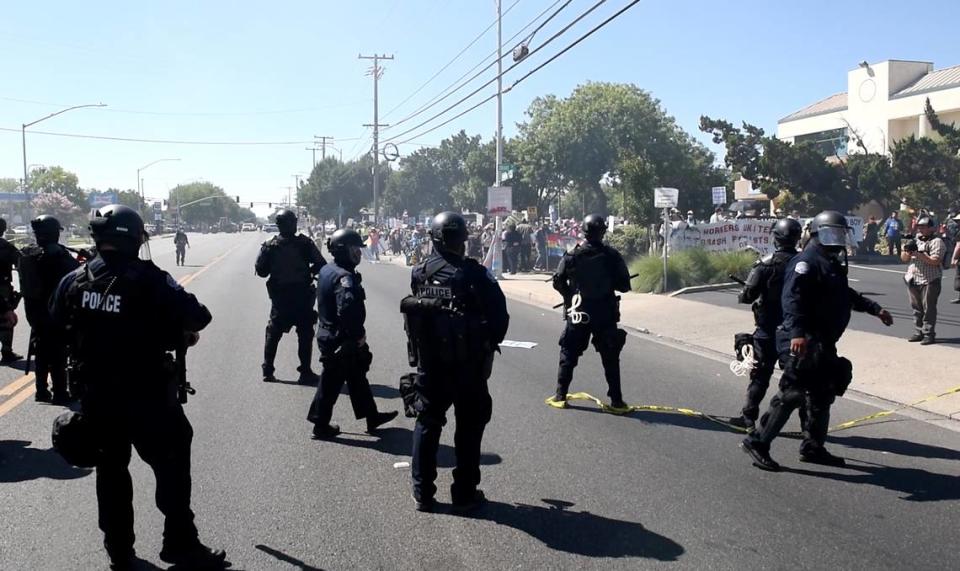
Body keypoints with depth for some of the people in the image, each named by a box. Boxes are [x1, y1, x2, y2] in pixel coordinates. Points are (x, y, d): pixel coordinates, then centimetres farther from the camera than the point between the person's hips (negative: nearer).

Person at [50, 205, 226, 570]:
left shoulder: (74, 280, -1)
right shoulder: (148, 280, -19)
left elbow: (56, 320, 17)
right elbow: (198, 317, -19)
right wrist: (182, 330, 2)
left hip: (96, 395, 6)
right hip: (147, 397, -5)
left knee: (110, 470, 18)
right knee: (172, 468, 7)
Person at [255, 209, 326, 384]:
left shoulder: (270, 246, -3)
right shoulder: (305, 243, -8)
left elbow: (261, 270, -2)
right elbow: (321, 264, -11)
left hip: (279, 296, 2)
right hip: (302, 295, -2)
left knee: (273, 333, 13)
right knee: (305, 334, 5)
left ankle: (268, 371, 13)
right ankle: (305, 372, 4)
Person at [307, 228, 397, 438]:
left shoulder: (327, 270, 6)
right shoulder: (344, 277, -24)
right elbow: (348, 309, -37)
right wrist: (359, 335, -21)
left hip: (328, 332, 10)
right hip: (341, 340, -10)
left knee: (357, 376, 19)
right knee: (332, 382, 5)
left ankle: (371, 417, 31)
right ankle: (321, 425, 19)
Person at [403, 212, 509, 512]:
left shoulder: (419, 273, -3)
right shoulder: (474, 274, -13)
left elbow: (411, 312, 2)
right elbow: (499, 313, -13)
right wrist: (490, 345, 2)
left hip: (429, 361, 3)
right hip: (468, 363, -3)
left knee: (427, 423, 14)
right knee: (469, 426, 11)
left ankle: (422, 493, 17)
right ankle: (464, 493, 15)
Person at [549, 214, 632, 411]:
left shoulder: (572, 255, -5)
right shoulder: (612, 256, -7)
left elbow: (558, 282, -3)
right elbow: (624, 285, -5)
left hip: (578, 313, 0)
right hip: (605, 313, 0)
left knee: (568, 354, 12)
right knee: (610, 358, 8)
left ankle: (560, 396, 14)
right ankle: (616, 401, 8)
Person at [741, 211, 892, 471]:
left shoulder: (834, 263, 19)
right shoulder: (806, 261, -13)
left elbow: (847, 295, 37)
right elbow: (792, 298, -27)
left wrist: (875, 309, 35)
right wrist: (797, 332, -38)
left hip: (823, 344, 10)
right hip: (804, 343, -10)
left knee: (823, 395, 15)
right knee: (792, 393, -11)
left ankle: (813, 447, 27)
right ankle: (757, 441, -4)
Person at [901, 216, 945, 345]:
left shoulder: (936, 242, -6)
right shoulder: (916, 241, 16)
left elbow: (935, 261, -17)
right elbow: (904, 258, 16)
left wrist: (918, 254, -20)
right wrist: (907, 251, -6)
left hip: (929, 281, -7)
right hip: (913, 280, 7)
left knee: (929, 309, -4)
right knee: (916, 308, 12)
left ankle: (929, 334, 0)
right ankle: (919, 332, 21)